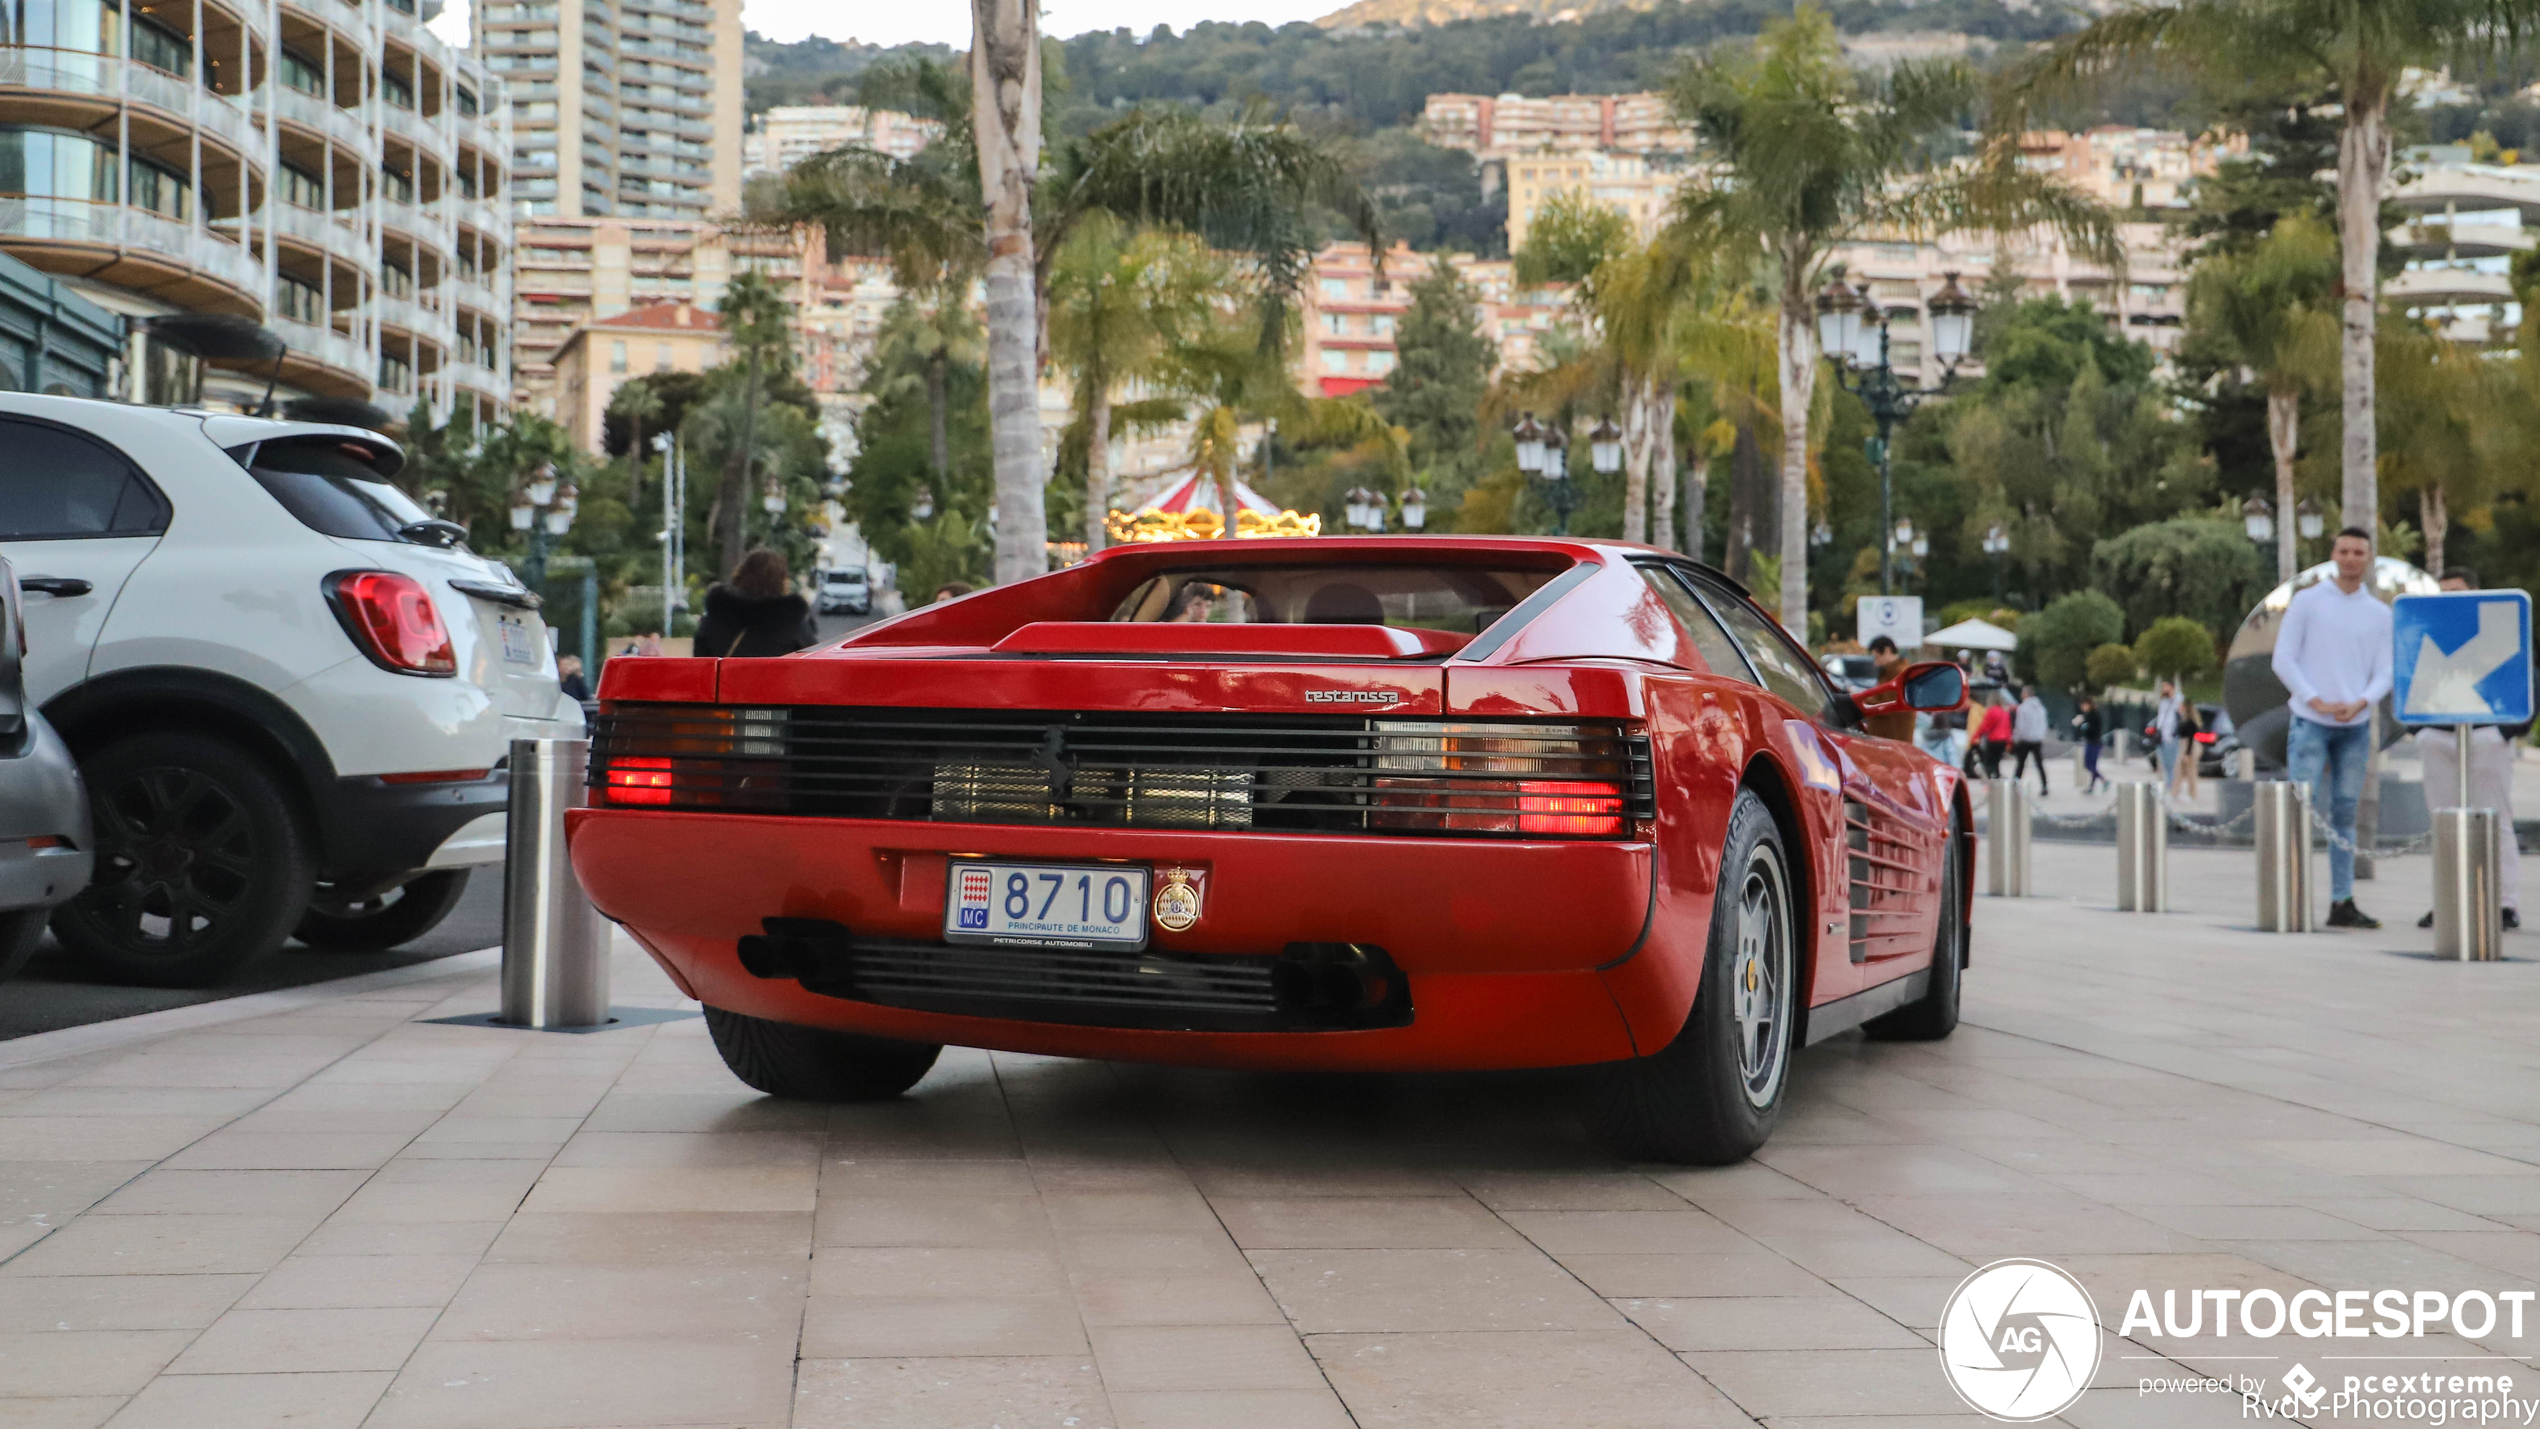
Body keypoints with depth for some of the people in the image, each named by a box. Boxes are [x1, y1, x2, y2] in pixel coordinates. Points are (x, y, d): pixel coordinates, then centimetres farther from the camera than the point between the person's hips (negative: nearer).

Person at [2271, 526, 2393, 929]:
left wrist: (2360, 703, -13)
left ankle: (2342, 903, 9)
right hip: (2311, 724, -3)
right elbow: (2283, 659, -3)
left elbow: (2383, 673, 7)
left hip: (2356, 726, 3)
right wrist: (2317, 702, -13)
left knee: (2345, 815, 6)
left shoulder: (2380, 614, 9)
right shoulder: (2307, 601, 0)